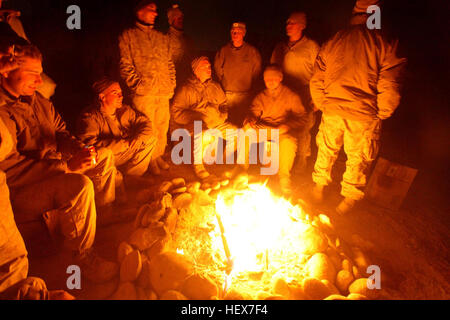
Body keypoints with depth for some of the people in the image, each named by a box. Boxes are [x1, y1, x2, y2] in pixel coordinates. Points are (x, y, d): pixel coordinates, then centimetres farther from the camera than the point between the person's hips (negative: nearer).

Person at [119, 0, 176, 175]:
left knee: (162, 127, 9)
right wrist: (138, 84, -14)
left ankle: (158, 155, 24)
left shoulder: (162, 38, 18)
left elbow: (170, 64, 19)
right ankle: (150, 159, 13)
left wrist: (171, 84, 9)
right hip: (143, 94, -5)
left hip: (164, 93, 5)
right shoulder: (128, 36, 2)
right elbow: (125, 65, -5)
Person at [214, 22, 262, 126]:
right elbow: (217, 71, 13)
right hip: (226, 94, 1)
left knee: (242, 122, -3)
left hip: (244, 95, -1)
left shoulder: (252, 51, 2)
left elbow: (256, 73, 7)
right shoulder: (223, 50, 5)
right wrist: (222, 87, 7)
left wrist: (250, 89, 2)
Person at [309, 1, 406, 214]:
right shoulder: (384, 44, -8)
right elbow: (389, 88, -12)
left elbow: (316, 81, 6)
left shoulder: (332, 42, 4)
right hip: (364, 116, -3)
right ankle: (349, 198, 28)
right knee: (358, 157, 14)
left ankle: (319, 187, 38)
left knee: (326, 149, 21)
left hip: (332, 111, 3)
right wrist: (381, 114, 2)